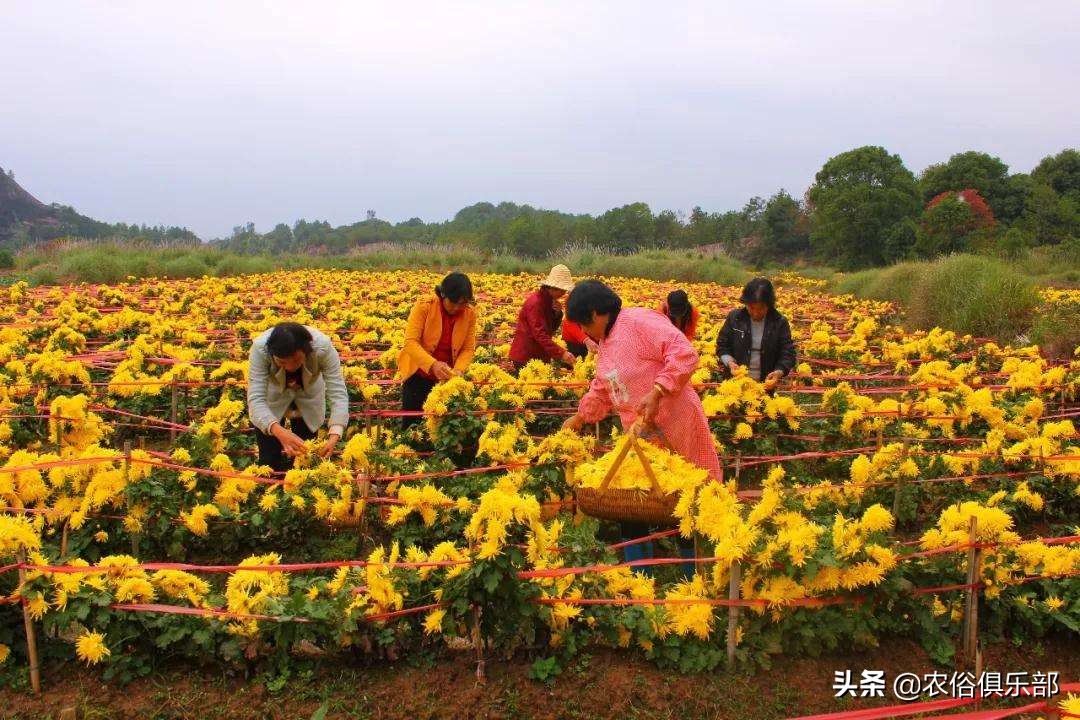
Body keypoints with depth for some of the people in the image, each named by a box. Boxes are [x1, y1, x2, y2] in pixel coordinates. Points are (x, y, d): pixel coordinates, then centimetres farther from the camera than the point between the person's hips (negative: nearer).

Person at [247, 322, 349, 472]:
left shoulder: (323, 347, -35)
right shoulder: (260, 348, -36)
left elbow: (338, 393, -34)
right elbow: (255, 399, -38)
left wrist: (334, 437, -49)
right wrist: (280, 432, -55)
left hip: (308, 399, 1)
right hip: (272, 397, 0)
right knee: (270, 463, -2)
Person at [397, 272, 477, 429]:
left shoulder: (470, 313, -10)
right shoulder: (424, 305, -19)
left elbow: (468, 348, -5)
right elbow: (410, 342, -22)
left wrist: (458, 370, -23)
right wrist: (433, 364, -36)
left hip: (445, 378, 2)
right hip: (418, 373, -2)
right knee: (411, 422, 4)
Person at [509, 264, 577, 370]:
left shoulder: (550, 301, 5)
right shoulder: (535, 302, -21)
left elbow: (551, 328, 9)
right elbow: (540, 334, -28)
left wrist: (558, 313, -10)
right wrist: (561, 353, -33)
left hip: (541, 355, 8)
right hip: (525, 356, -8)